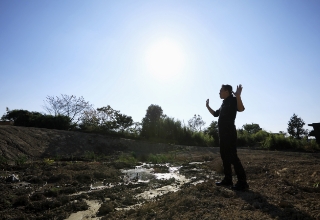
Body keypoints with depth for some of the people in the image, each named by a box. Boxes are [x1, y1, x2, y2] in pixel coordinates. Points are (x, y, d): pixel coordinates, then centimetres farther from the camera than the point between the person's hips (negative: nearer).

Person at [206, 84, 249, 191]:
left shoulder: (233, 100, -6)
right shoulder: (224, 103, 21)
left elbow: (241, 109, -27)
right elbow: (215, 114, 32)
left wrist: (238, 96, -38)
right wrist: (207, 106, 28)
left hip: (230, 132, -10)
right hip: (223, 133, 10)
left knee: (232, 156, -11)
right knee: (225, 156, 11)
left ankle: (242, 182, -5)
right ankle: (228, 179, 19)